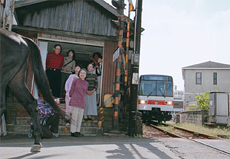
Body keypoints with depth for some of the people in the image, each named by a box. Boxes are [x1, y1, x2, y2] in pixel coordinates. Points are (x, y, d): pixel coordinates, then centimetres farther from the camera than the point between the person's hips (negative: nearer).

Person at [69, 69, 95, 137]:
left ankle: (77, 131, 17)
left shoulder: (86, 83, 11)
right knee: (74, 116, -4)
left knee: (80, 117, 8)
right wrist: (72, 98, 6)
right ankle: (73, 132, 1)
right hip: (75, 101, -5)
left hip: (82, 102, 5)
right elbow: (71, 90, 5)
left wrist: (92, 92, 7)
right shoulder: (75, 80, 0)